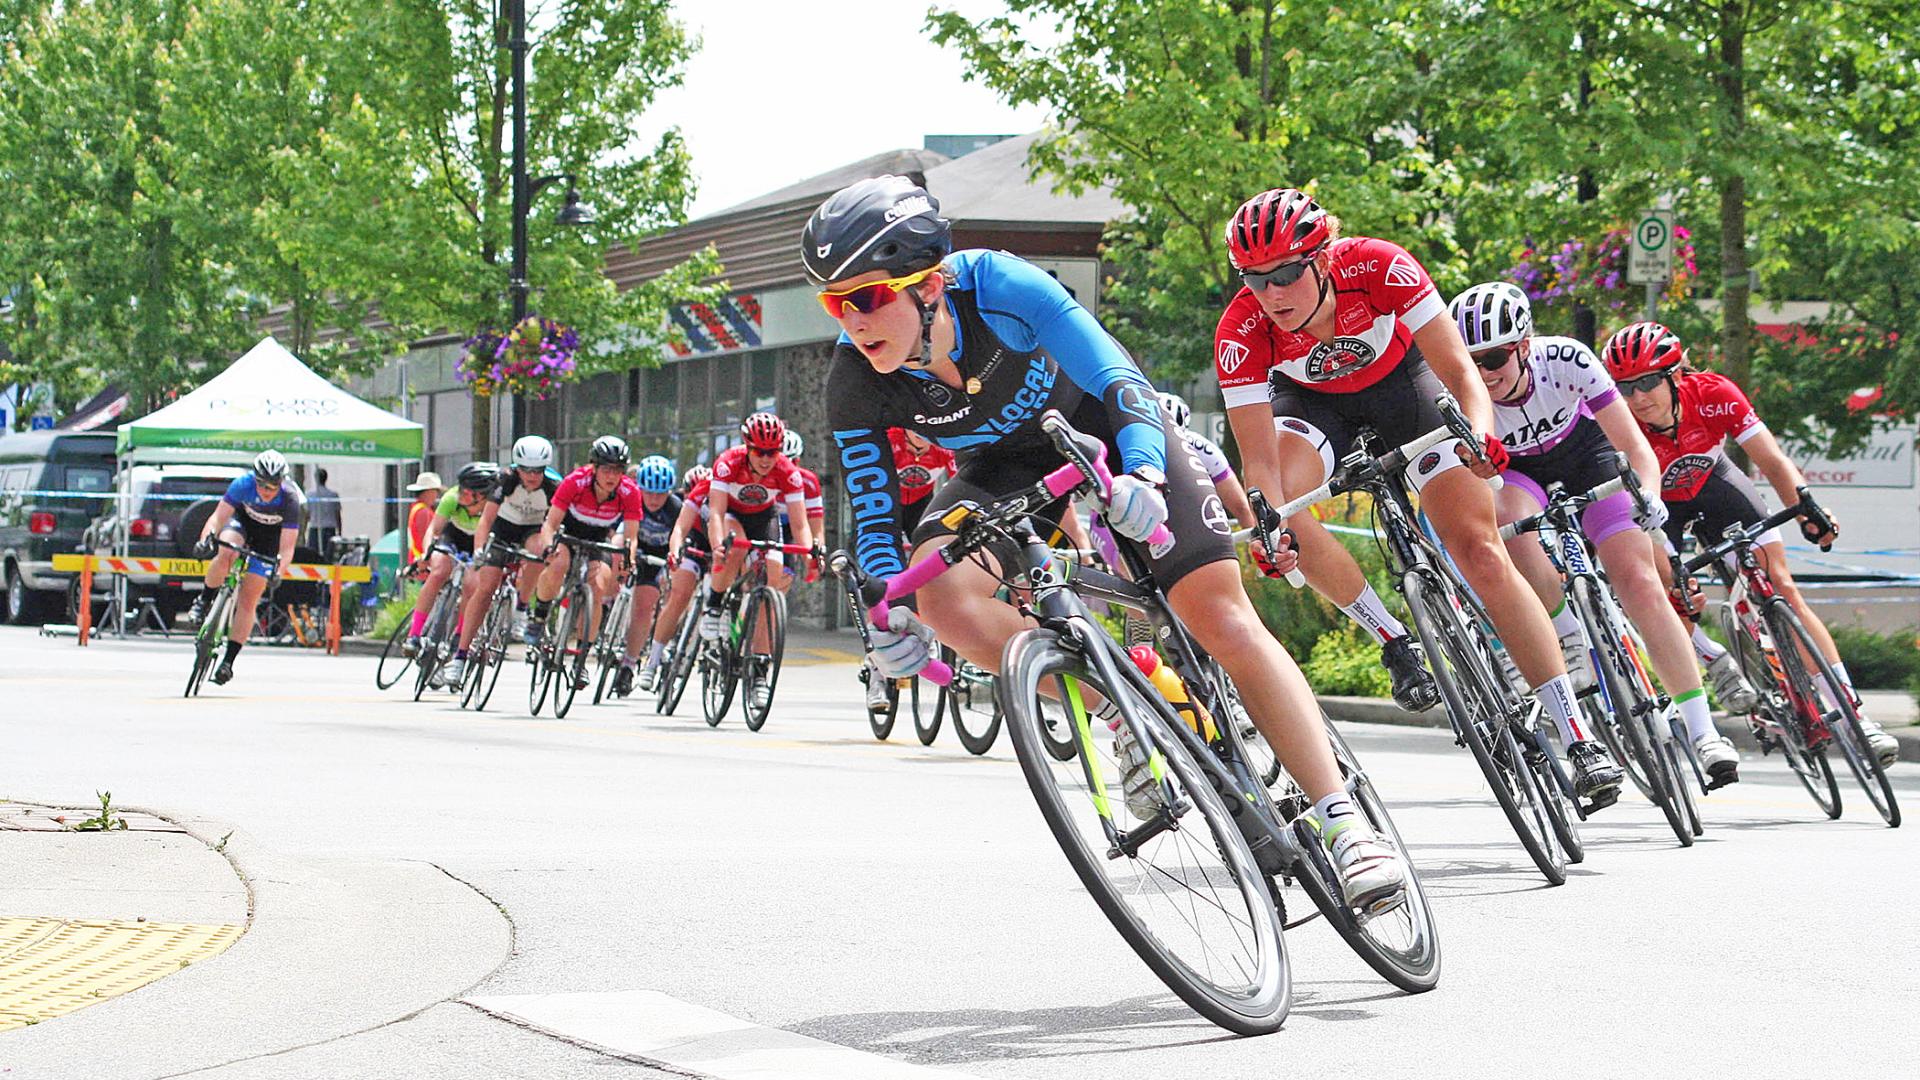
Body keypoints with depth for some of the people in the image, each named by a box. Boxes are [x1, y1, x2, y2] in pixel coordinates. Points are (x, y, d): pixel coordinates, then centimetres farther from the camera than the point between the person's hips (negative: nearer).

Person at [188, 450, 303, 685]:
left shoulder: (290, 500, -33)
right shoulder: (243, 484, -31)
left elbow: (287, 548, -33)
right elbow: (218, 516, -32)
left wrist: (278, 571, -50)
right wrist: (205, 540, -50)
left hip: (269, 537, -1)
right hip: (242, 519, 1)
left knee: (248, 601, -6)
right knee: (225, 554, -36)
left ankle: (228, 661, 2)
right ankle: (203, 601, -11)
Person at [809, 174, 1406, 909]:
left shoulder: (998, 286, -34)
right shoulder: (856, 384, -25)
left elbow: (1119, 380, -37)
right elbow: (873, 516, -18)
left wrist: (1144, 474, -55)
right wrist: (888, 613, -36)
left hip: (1102, 430, -3)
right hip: (1005, 468, 3)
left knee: (1224, 621, -14)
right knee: (942, 596, -28)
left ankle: (1345, 826, -10)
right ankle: (1128, 717, -10)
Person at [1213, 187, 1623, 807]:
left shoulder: (1378, 268, -35)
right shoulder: (1241, 332, -31)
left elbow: (1459, 371, -33)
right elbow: (1259, 459, -31)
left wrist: (1480, 436, -53)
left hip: (1402, 378, -1)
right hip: (1312, 399, 1)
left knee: (1479, 548, -13)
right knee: (1281, 506, -31)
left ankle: (1578, 739, -14)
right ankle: (1393, 641, -8)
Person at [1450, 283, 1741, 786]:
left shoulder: (1566, 359, -32)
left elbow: (1635, 447, -28)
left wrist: (1647, 496, -46)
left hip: (1584, 452, 0)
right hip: (1519, 474, 0)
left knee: (1639, 583, -17)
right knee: (1512, 517, -38)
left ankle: (1702, 731, -12)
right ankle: (1572, 641, -18)